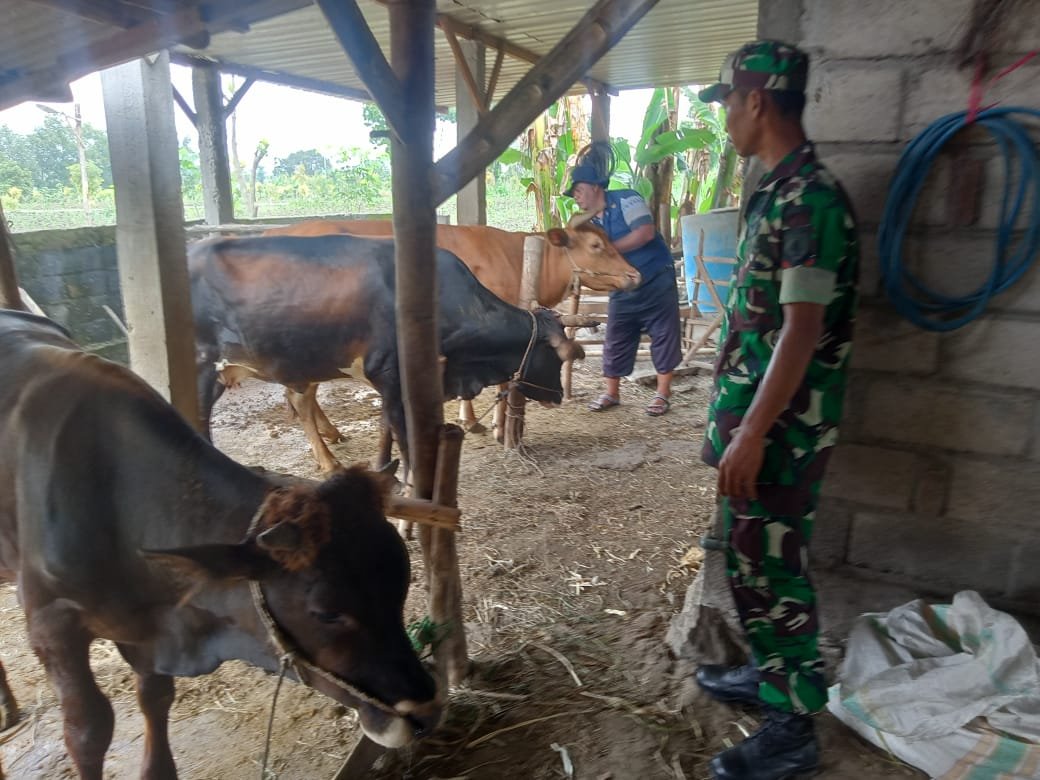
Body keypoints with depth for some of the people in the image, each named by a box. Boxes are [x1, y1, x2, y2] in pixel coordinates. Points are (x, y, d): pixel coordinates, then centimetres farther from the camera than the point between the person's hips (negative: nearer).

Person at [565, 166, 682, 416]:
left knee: (664, 336, 1)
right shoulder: (589, 222, 7)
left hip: (657, 280, -6)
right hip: (623, 288, 6)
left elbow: (646, 232, -25)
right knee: (616, 340, 7)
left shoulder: (625, 199, -12)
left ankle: (663, 394, 12)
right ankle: (611, 392, 20)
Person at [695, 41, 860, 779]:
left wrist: (752, 435, -22)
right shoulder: (775, 192, 12)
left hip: (782, 425, -9)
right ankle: (770, 675, 38)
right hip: (753, 413, 9)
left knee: (775, 567, 2)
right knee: (748, 558, 19)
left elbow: (803, 330, -23)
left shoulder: (811, 198, -18)